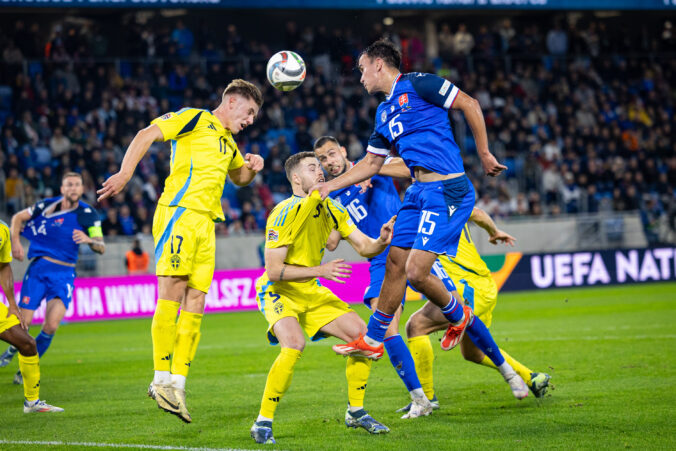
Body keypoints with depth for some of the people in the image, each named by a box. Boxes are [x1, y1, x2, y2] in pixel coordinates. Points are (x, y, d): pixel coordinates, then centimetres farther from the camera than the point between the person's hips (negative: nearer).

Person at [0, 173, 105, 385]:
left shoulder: (89, 215, 2)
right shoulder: (47, 206, 0)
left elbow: (101, 247, -1)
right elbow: (18, 218, 12)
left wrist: (89, 240, -23)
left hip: (64, 274, 0)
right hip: (38, 269, 0)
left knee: (51, 325, -17)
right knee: (23, 323, -8)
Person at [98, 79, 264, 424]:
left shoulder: (227, 142, 26)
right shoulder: (196, 119, 2)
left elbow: (238, 177, 45)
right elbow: (147, 134, -8)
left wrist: (251, 168, 21)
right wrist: (125, 173, -22)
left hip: (205, 224, 8)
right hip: (180, 212, -8)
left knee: (195, 303, 1)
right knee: (172, 294, -13)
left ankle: (177, 384, 1)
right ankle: (161, 380, -12)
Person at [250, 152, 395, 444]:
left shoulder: (330, 209, -1)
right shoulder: (285, 213, -22)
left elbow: (364, 247, 1)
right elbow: (273, 270, -26)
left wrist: (382, 240, -22)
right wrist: (320, 271, -32)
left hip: (311, 292, 7)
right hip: (278, 292, -7)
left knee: (361, 334, -2)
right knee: (294, 346, -32)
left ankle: (355, 411, 15)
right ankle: (263, 423, -20)